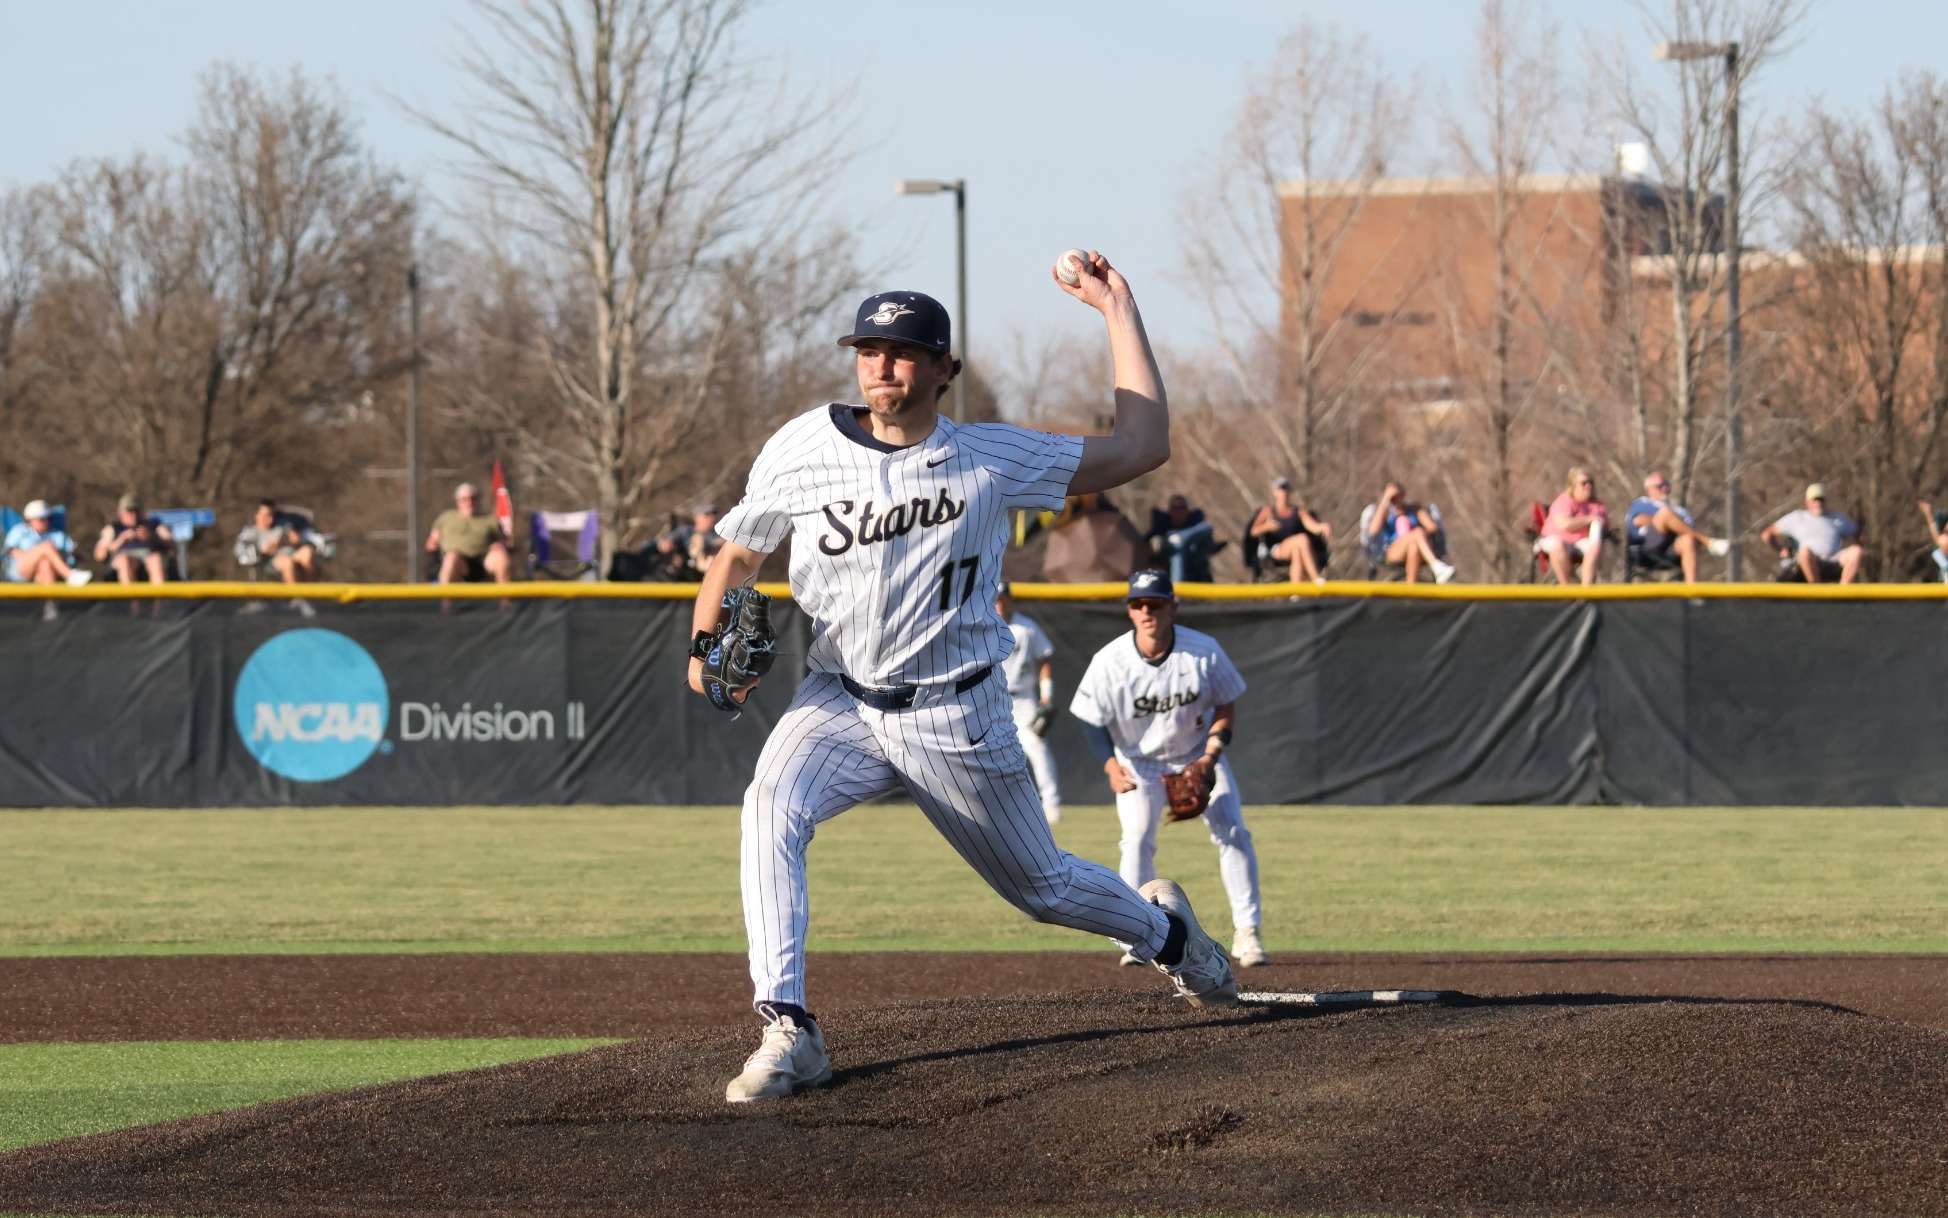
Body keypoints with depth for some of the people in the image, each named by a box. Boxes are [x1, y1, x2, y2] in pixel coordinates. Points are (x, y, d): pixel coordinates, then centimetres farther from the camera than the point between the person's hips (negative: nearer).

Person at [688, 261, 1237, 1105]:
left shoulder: (991, 461, -8)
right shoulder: (800, 451, -6)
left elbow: (1142, 445, -5)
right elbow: (738, 554, 8)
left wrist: (1118, 311, -5)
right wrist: (707, 643, -11)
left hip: (957, 718, -1)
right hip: (839, 702, 1)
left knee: (1042, 884, 13)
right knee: (771, 807, -30)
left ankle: (1165, 929, 48)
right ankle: (789, 1033, -32)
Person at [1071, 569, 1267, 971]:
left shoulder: (1204, 652, -20)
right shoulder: (1110, 662, -22)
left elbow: (1226, 705, -6)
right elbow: (1093, 721, -13)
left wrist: (1212, 754, -19)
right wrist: (1111, 766, -29)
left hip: (1198, 755, 1)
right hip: (1138, 763, -1)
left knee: (1232, 832, -9)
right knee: (1137, 840, -17)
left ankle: (1246, 933, 0)